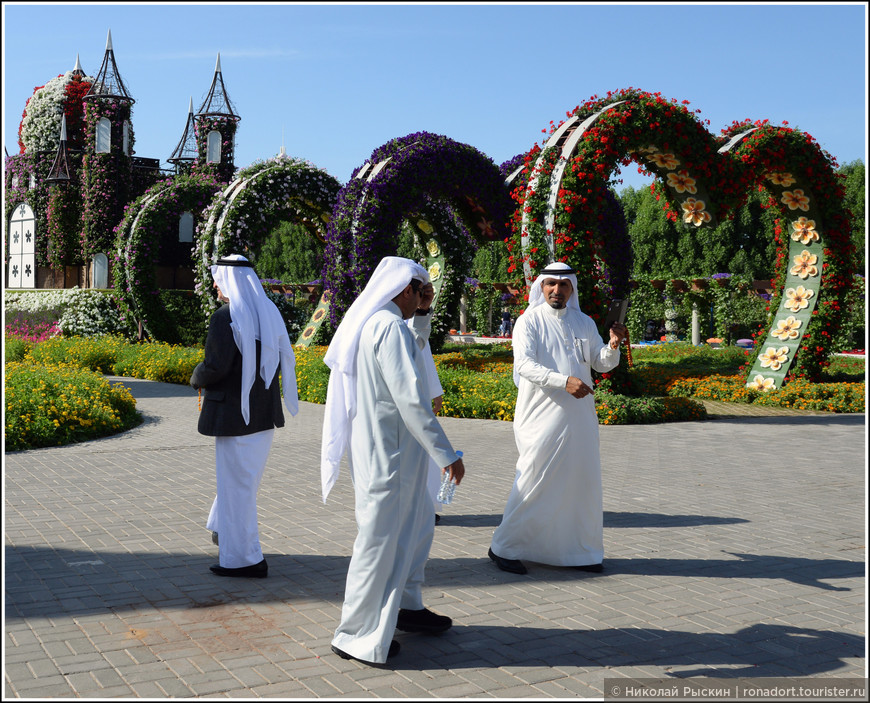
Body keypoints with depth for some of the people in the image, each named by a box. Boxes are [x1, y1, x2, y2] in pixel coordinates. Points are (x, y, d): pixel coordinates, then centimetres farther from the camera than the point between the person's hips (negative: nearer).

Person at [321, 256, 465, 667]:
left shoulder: (373, 323, 11)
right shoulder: (388, 327, -20)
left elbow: (414, 351, 30)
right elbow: (410, 398, -26)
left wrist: (423, 313, 15)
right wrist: (446, 453, -23)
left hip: (390, 451, 10)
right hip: (387, 452, -10)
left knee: (418, 523, 22)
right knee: (380, 540, 0)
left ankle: (407, 606, 38)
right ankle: (357, 637, 12)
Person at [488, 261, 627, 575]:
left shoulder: (584, 323, 14)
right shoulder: (529, 322, -2)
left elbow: (601, 363, 13)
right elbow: (524, 365, -15)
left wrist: (613, 346, -10)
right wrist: (564, 381, -27)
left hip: (579, 416, 5)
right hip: (542, 416, -5)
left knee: (582, 481, 7)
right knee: (535, 483, -4)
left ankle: (581, 551, 20)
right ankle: (504, 548, 8)